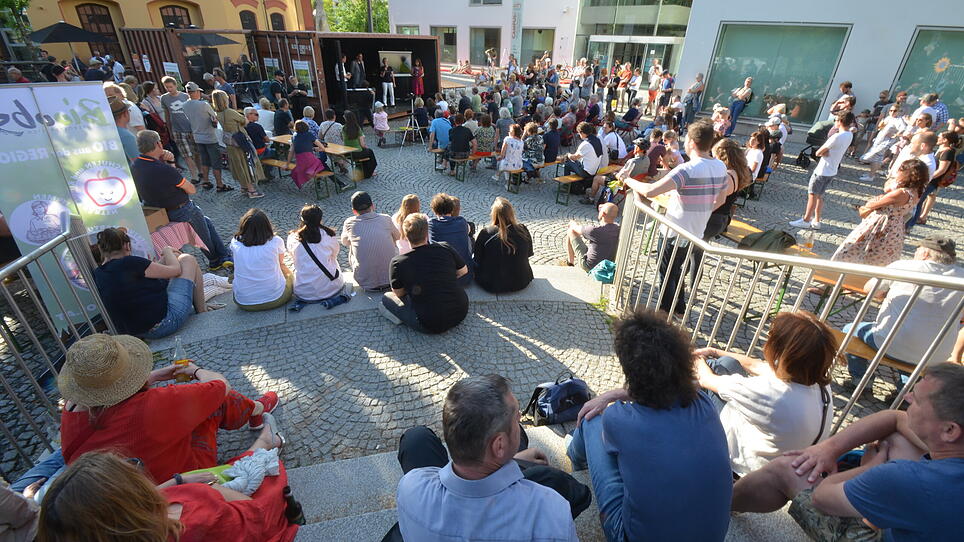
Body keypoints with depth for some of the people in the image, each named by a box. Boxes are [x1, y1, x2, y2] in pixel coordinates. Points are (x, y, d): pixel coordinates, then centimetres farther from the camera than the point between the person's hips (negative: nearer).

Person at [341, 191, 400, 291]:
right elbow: (398, 237, 18)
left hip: (366, 284, -1)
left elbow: (344, 242, 19)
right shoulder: (386, 219, -2)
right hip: (392, 279, 1)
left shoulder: (349, 223, -4)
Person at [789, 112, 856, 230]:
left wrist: (823, 152, -1)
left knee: (812, 195, 2)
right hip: (832, 171, 9)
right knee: (819, 196, 16)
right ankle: (816, 221, 22)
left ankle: (806, 220, 9)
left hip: (822, 171, -8)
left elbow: (818, 153, -19)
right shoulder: (850, 135, 5)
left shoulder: (837, 137, -23)